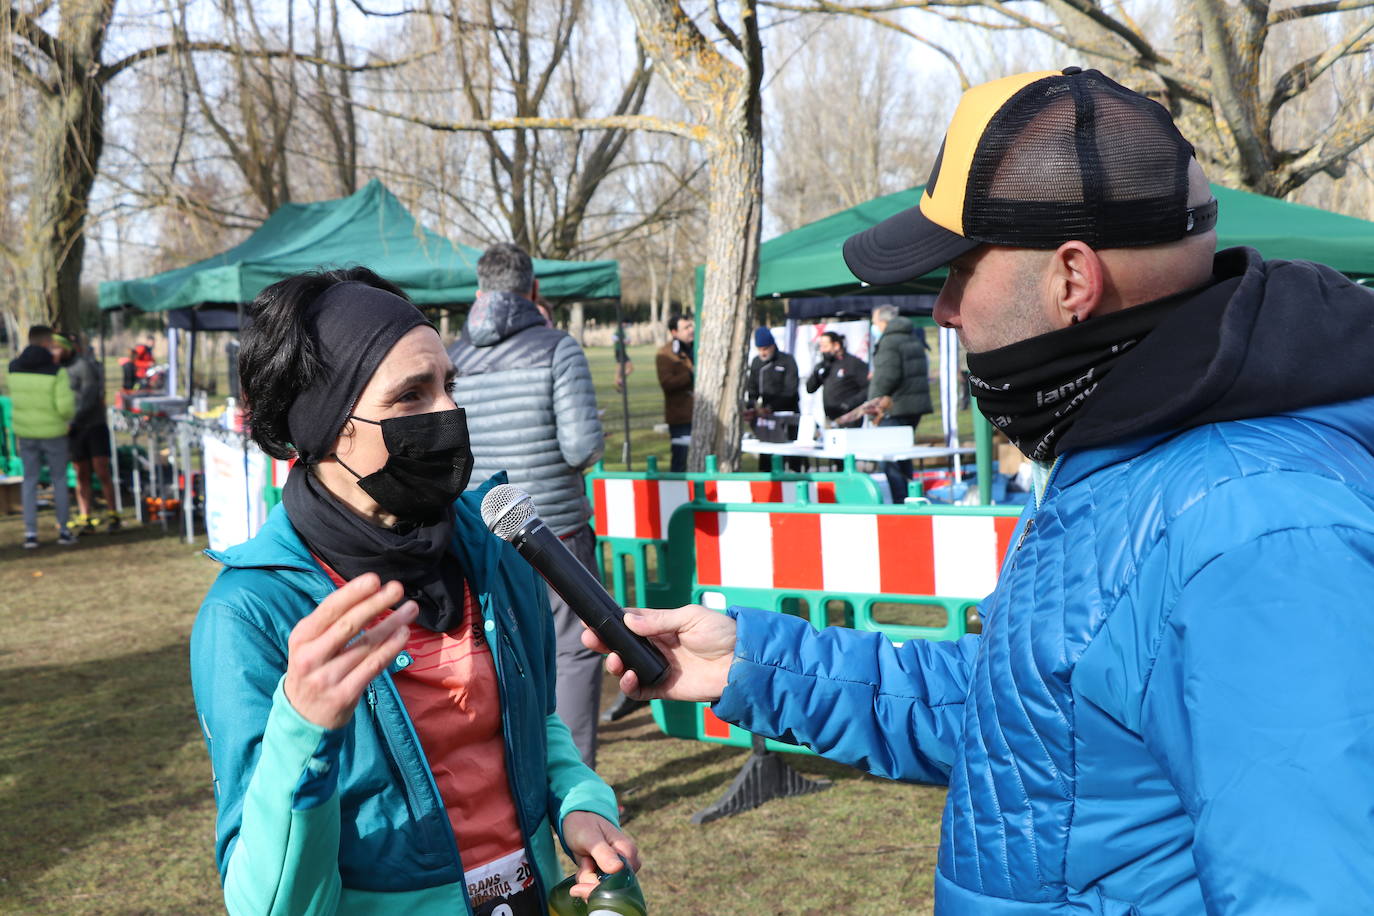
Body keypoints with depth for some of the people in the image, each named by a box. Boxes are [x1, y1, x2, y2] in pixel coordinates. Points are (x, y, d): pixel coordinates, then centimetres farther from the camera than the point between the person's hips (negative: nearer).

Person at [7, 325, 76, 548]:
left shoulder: (14, 368, -4)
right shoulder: (57, 372, -16)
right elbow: (65, 407, -21)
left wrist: (49, 356, 24)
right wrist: (69, 415, 2)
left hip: (25, 432, 3)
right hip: (53, 433, -3)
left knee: (30, 480, 12)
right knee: (59, 479, 12)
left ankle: (30, 533, 9)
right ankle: (64, 531, 17)